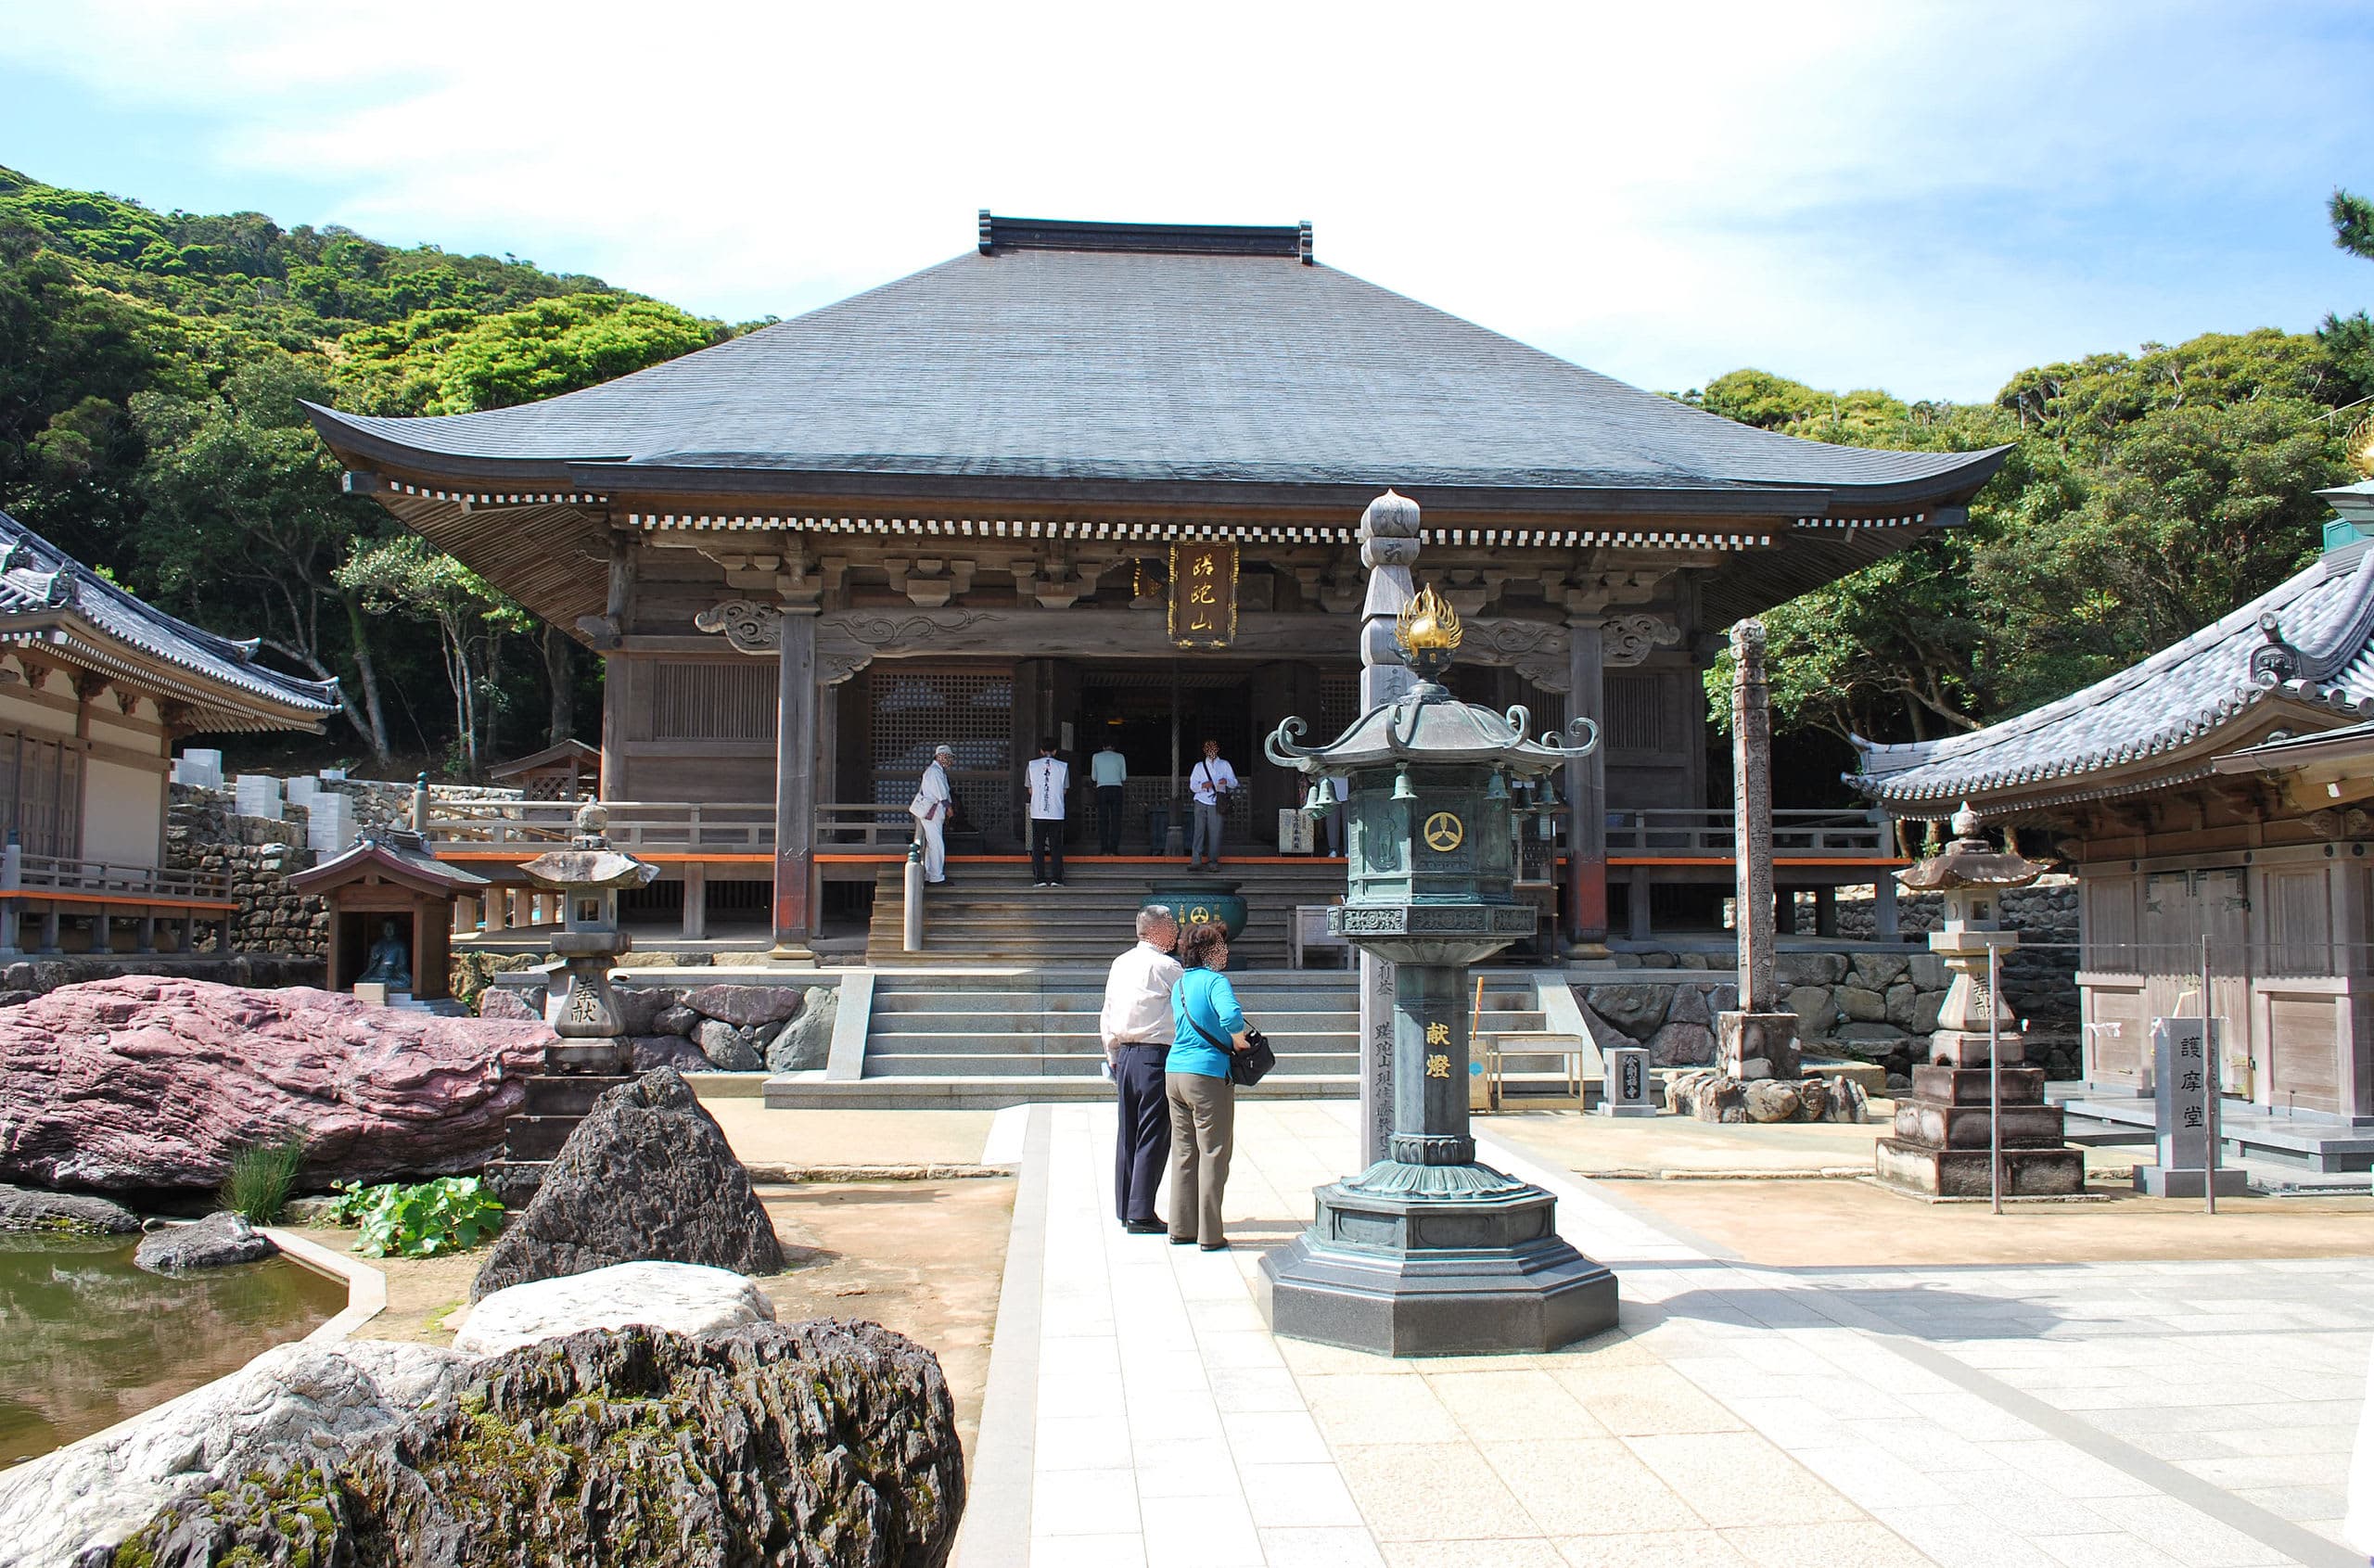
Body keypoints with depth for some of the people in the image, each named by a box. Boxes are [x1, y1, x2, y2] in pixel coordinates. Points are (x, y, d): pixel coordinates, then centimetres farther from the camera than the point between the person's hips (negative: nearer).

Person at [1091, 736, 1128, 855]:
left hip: (1102, 789, 0)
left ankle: (1103, 850, -6)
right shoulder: (1120, 757, 6)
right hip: (1116, 789, 0)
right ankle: (1113, 850, -6)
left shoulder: (1096, 756, 6)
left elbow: (1094, 777, 12)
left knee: (1102, 820, 0)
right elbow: (1124, 777, 9)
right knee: (1116, 820, 0)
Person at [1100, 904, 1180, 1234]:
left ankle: (1125, 1209, 20)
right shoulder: (1166, 966, -11)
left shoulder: (1120, 963, 11)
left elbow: (1106, 1014, 15)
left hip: (1124, 1056, 8)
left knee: (1128, 1133, 13)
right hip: (1156, 1055, -8)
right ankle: (1141, 1215, -2)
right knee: (1153, 1136, -3)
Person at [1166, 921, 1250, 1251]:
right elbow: (1232, 1017, -29)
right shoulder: (1215, 981, -11)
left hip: (1174, 1072, 7)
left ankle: (1181, 1228, 19)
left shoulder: (1179, 984, 12)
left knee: (1183, 1153, 14)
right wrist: (1239, 1041, -10)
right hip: (1208, 1075, -7)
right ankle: (1210, 1235, 4)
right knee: (1213, 1155, 1)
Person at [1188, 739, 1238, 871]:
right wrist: (1203, 785, -13)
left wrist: (1227, 781, -15)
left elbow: (1234, 783, 8)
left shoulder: (1224, 765, 13)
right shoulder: (1199, 766, 13)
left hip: (1216, 804, 0)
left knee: (1215, 832, -4)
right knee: (1199, 830, -7)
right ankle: (1196, 860, -8)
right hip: (1201, 802, 0)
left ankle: (1213, 861, 2)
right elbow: (1192, 785, 8)